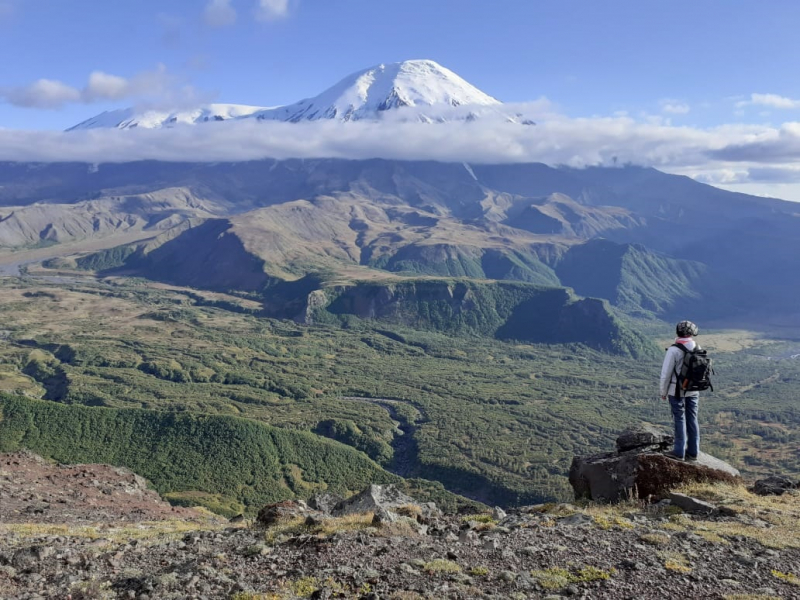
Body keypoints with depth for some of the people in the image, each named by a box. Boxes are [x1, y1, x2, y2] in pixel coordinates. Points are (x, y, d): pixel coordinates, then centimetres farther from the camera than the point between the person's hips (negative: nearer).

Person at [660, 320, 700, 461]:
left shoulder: (673, 350, -18)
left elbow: (666, 373, -15)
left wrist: (663, 392, -2)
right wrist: (697, 387, 18)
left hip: (677, 391, -5)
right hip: (694, 391, 5)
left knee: (680, 420, 3)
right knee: (692, 420, 12)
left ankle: (679, 452, 9)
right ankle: (693, 452, 19)